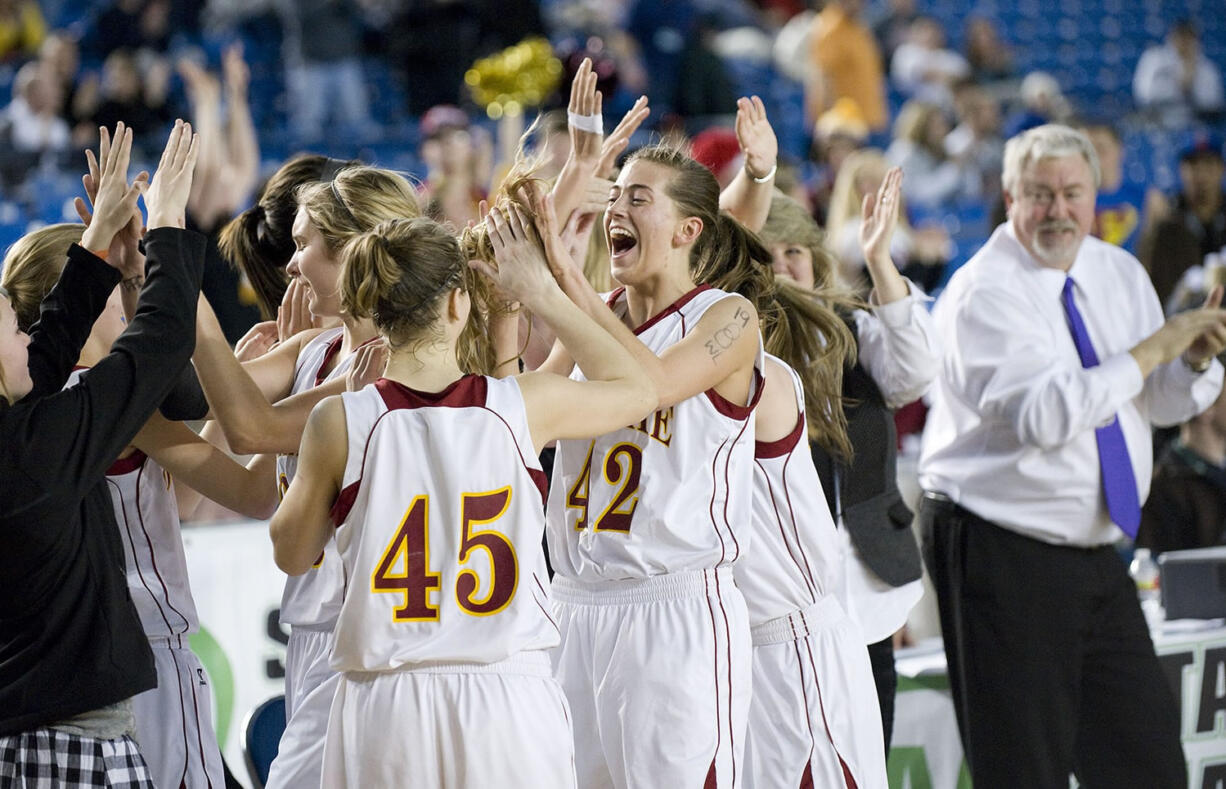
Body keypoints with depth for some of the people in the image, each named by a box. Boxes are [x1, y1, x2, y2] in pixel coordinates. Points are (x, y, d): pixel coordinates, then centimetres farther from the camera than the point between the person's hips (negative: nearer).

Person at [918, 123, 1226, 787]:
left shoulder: (1119, 274, 9)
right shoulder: (983, 294, -15)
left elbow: (1163, 402, 13)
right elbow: (1044, 415, -28)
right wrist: (1154, 348, -23)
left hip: (1093, 552, 7)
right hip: (1000, 553, -7)